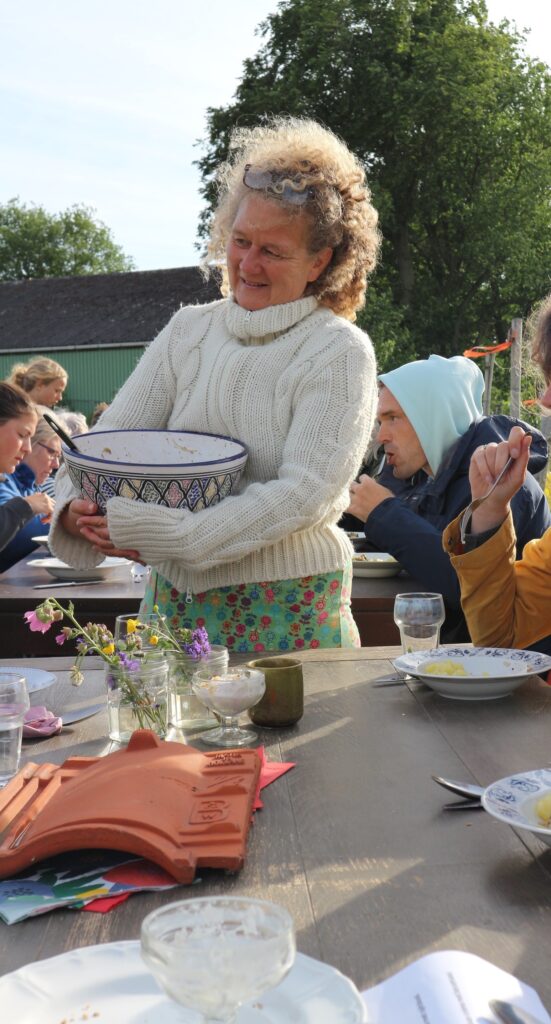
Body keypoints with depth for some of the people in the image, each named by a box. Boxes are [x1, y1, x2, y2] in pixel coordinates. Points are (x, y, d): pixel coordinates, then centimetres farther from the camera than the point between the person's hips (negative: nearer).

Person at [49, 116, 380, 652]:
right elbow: (113, 435, 3)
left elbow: (306, 492, -19)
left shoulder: (339, 352, -9)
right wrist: (78, 503, -20)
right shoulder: (188, 330, 7)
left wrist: (172, 534, -26)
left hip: (287, 612, -4)